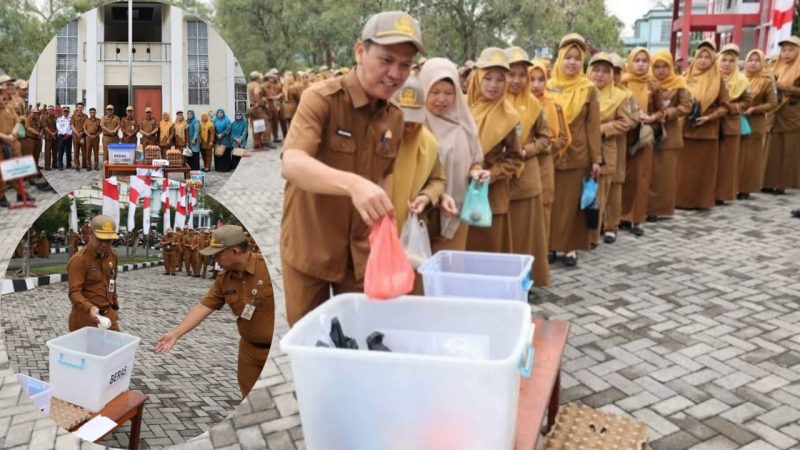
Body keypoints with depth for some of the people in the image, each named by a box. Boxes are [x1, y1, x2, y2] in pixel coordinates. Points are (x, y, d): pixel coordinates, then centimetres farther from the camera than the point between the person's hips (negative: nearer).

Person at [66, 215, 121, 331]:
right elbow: (74, 292, -23)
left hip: (109, 315, 6)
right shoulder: (78, 260, -16)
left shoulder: (112, 255, 6)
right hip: (86, 318, -6)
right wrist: (89, 308, -39)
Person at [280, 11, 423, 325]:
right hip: (309, 249, -4)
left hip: (362, 252, 5)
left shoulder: (395, 117, 1)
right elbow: (291, 164, -34)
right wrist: (352, 184, -50)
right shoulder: (321, 98, -18)